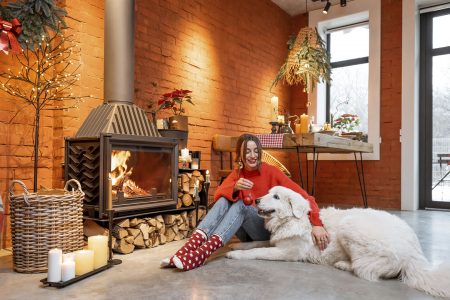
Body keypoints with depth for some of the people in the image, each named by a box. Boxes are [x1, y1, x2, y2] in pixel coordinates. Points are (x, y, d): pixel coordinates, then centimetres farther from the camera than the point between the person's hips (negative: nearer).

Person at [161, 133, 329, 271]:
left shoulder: (271, 172, -9)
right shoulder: (236, 174, 4)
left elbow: (302, 196, -17)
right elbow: (217, 196, -11)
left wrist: (316, 224, -31)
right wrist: (235, 187, -32)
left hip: (268, 229, -3)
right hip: (246, 232, 4)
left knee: (240, 205, -30)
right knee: (224, 201, -23)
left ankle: (202, 253, -51)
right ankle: (189, 247, -41)